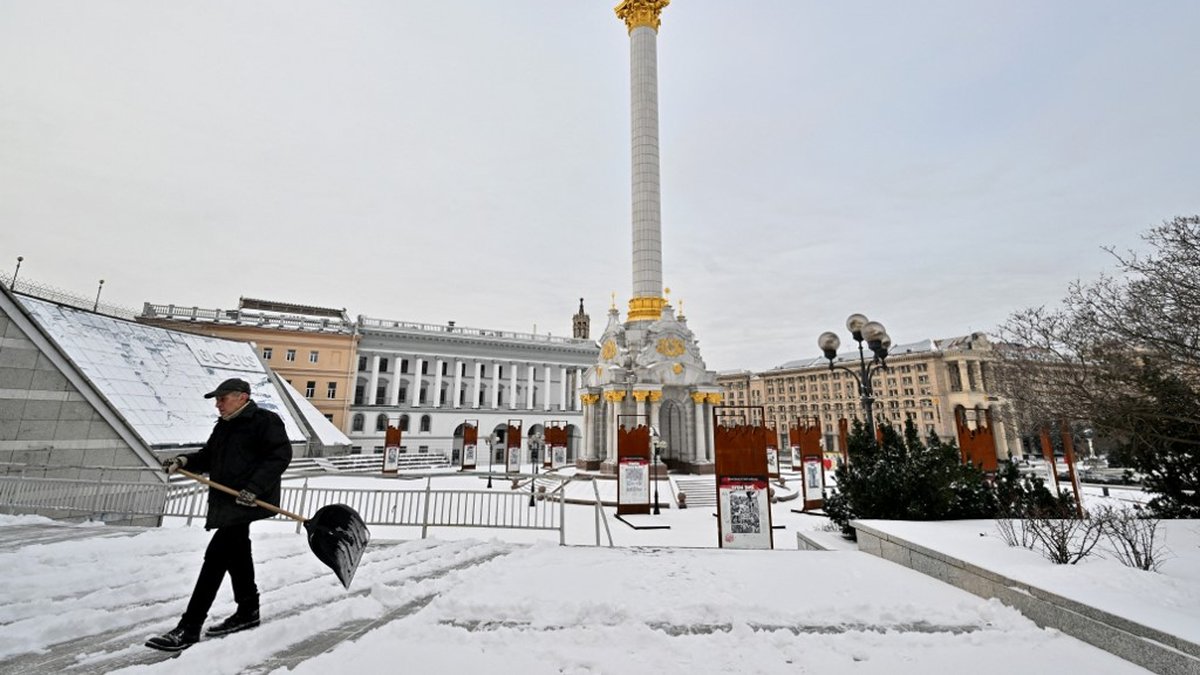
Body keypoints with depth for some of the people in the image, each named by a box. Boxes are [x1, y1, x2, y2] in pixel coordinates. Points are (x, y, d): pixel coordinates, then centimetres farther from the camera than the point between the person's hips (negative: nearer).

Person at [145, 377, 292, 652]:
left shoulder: (265, 420, -12)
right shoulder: (224, 426, 16)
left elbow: (281, 455, -19)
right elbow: (208, 457, 17)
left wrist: (255, 487, -25)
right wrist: (185, 461, -3)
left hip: (246, 502, -10)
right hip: (226, 501, 10)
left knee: (215, 557, -9)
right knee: (237, 555, 18)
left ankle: (189, 628, 1)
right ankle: (248, 611, 32)